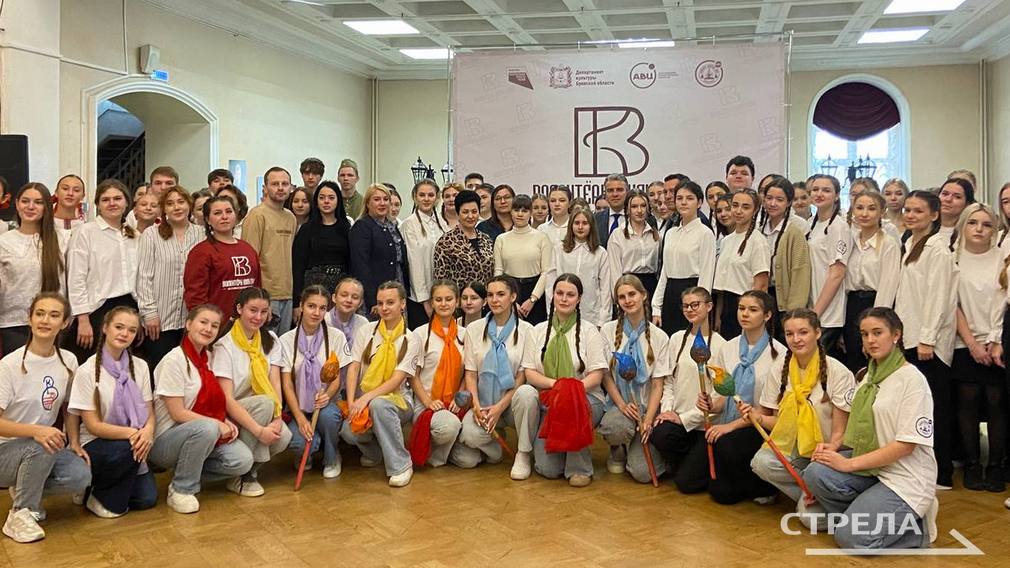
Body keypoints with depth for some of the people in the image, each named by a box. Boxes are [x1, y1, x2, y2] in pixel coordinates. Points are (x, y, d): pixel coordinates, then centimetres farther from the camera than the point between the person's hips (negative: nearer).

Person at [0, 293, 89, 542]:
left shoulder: (68, 361, -2)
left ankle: (27, 489, 9)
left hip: (43, 451, 5)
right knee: (42, 446, -36)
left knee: (81, 475, -23)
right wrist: (37, 431, -35)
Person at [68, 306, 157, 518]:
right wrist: (132, 433, -28)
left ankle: (102, 484, 17)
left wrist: (147, 431, -22)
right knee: (126, 449, -35)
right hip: (95, 444, -4)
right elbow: (93, 425, -14)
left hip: (132, 444, 4)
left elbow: (149, 413, 1)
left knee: (146, 499, -13)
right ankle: (101, 497, -7)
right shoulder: (87, 371, -12)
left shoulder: (140, 366, 2)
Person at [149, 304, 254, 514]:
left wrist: (226, 422, -5)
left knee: (243, 461, -15)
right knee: (206, 428, -36)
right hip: (164, 440, -6)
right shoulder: (174, 360, -15)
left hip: (200, 434, 6)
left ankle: (187, 470, 7)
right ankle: (181, 489, -16)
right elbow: (177, 413, -18)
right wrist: (217, 425, -19)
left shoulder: (208, 357, 6)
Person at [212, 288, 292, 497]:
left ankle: (250, 470, 5)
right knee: (264, 402, -33)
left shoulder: (270, 340, 4)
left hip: (259, 411, 4)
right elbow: (226, 398, -20)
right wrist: (259, 430, -29)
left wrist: (277, 418, -23)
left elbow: (275, 383, -5)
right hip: (228, 415, -4)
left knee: (283, 438, -26)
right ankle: (241, 476, -20)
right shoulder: (225, 346, -13)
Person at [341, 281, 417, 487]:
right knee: (348, 431, -29)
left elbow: (397, 380, -12)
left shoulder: (410, 340, -2)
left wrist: (367, 397, -25)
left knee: (378, 404, -38)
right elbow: (353, 368, -1)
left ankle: (401, 465, -23)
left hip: (393, 399, -2)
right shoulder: (366, 332, 5)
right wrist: (351, 402, -16)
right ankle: (373, 452, 8)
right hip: (362, 400, 2)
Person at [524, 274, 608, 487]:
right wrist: (555, 384, -17)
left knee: (573, 406, -40)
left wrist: (575, 388, -23)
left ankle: (580, 468, -16)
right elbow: (529, 373, 3)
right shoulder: (538, 331, 10)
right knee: (547, 469, -17)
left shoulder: (589, 332, 3)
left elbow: (597, 374, -4)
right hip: (548, 403, 1)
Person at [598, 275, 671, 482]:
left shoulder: (659, 337, 2)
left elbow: (657, 384, -1)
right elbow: (606, 375, 0)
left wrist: (648, 420, -13)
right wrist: (622, 405, -14)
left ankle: (637, 447, 20)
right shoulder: (608, 331, 2)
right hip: (618, 404, 0)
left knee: (643, 472, -18)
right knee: (615, 428, -38)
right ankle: (618, 451, 1)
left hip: (647, 407, 0)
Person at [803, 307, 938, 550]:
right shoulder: (868, 376, 11)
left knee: (851, 538, -19)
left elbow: (906, 445, -17)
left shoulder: (912, 379, -12)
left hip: (905, 477, -7)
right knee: (815, 473, -21)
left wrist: (849, 464, -19)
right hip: (871, 467, 7)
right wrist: (835, 451, -7)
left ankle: (915, 524, 5)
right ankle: (866, 515, 1)